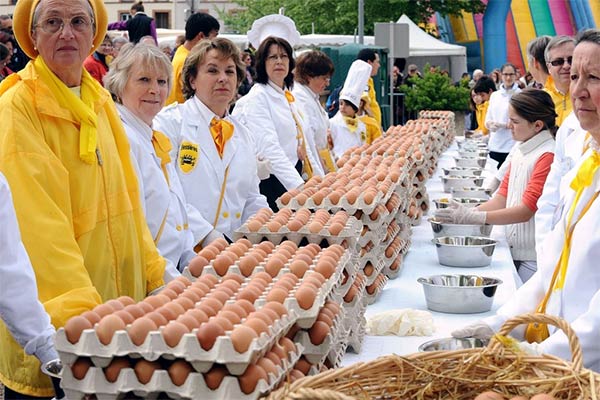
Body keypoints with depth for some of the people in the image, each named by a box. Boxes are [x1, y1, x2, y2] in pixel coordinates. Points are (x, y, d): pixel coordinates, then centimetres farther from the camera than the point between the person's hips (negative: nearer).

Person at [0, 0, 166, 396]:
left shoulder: (100, 100, 8)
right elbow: (39, 222, -22)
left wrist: (154, 274, 5)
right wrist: (80, 308, -29)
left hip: (119, 296, 6)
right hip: (48, 310, -6)